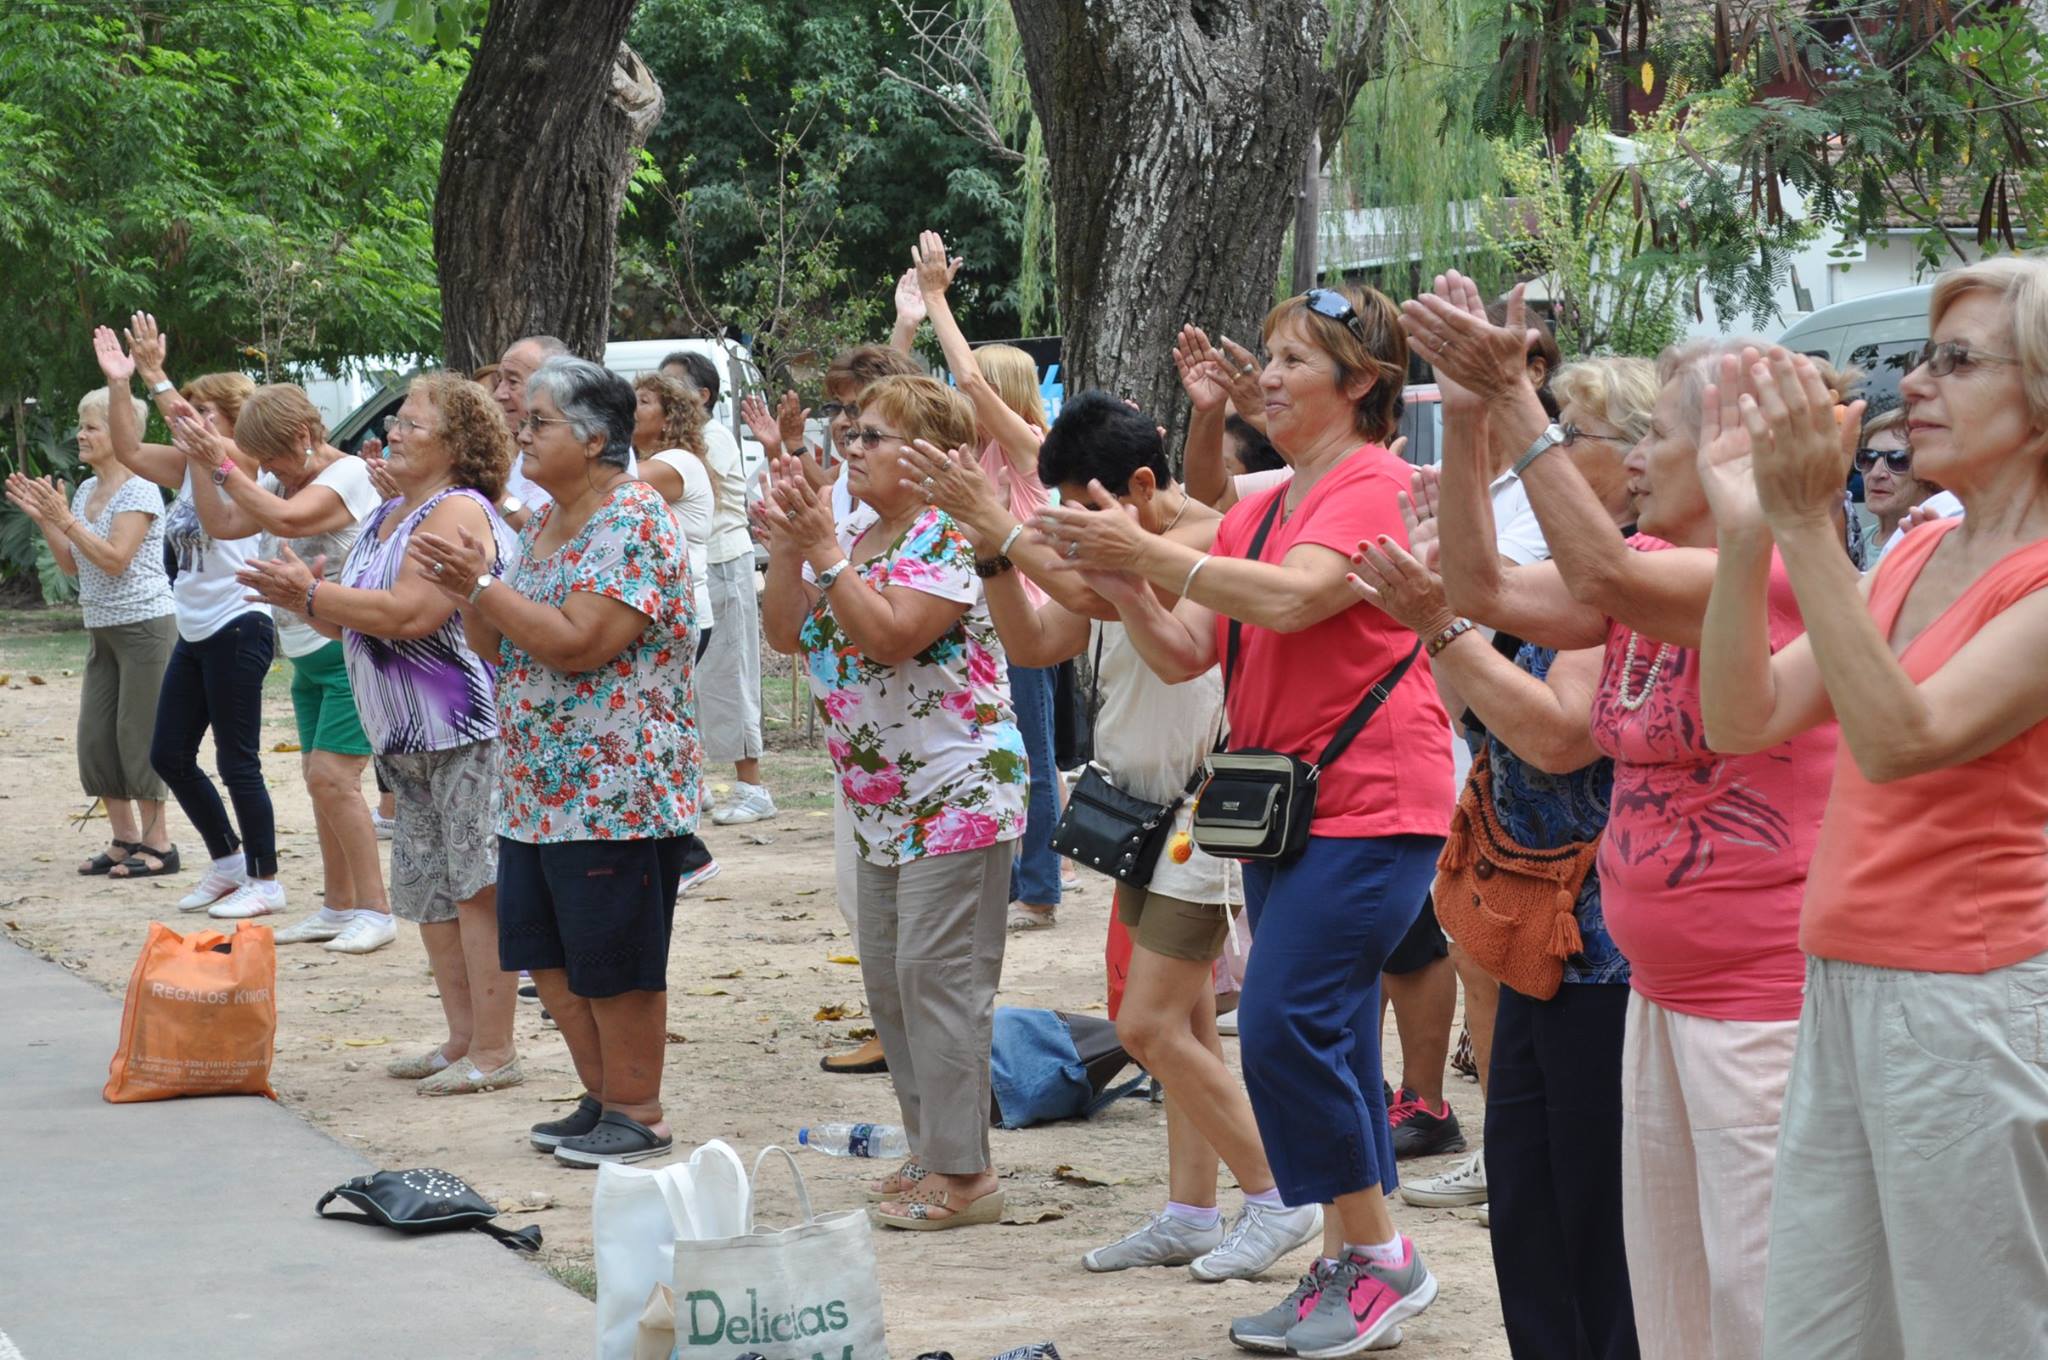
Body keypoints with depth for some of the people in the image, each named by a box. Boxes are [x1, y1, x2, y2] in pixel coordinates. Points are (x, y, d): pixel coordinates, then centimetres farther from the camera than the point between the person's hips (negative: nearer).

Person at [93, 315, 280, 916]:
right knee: (169, 757, 12)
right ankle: (228, 861, 25)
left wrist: (156, 376, -32)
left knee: (237, 762, -3)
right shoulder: (190, 466, 11)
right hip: (194, 634, 9)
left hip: (236, 629, -9)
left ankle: (266, 880, 7)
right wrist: (118, 383, -6)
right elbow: (128, 449, 4)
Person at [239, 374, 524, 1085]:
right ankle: (462, 1039, 20)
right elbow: (353, 620, 22)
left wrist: (311, 593, -18)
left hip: (468, 732, -10)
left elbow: (411, 614, -25)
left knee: (478, 886, -8)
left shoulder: (457, 512, -13)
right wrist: (301, 598, 3)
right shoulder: (386, 517, 18)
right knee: (430, 890, 12)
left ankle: (495, 1052, -5)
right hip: (409, 739, 10)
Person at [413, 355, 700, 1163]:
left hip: (615, 787, -9)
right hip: (538, 787, 10)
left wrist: (482, 586, -18)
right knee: (542, 951, 12)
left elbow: (577, 643, -24)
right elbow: (497, 647, 16)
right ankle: (603, 1098, 24)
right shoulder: (542, 524, 14)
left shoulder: (634, 522, -15)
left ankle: (640, 1116, 10)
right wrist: (468, 593, -3)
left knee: (611, 960, -2)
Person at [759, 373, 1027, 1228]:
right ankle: (929, 1155, 21)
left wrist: (825, 551, -23)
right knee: (889, 977, 13)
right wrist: (787, 547, -1)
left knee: (937, 974, -10)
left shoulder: (945, 540, -14)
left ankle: (962, 1172, -6)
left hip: (956, 796, -10)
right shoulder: (855, 541, 14)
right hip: (882, 804, 10)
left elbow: (890, 637, -26)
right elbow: (786, 634, 10)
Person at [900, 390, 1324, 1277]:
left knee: (1149, 1028, -9)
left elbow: (1101, 594, -32)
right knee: (1184, 1024, 12)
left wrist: (1003, 527, -24)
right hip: (1150, 810, 9)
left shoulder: (1206, 538, -18)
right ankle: (1191, 1212, 18)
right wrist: (995, 556, -5)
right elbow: (1034, 644, 10)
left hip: (1206, 811, -9)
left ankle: (1278, 1198, 0)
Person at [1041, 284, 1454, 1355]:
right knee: (1327, 1044, 12)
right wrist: (1118, 575, -5)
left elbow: (1290, 598, -26)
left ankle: (1381, 1256, -2)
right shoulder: (1255, 512, 15)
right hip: (1283, 806, 9)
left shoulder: (1375, 486, -10)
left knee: (1286, 1029, -14)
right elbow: (1181, 655, 11)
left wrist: (1149, 553, -24)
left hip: (1368, 807, -9)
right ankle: (1350, 1267, 20)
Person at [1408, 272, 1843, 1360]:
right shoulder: (1652, 570, 12)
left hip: (1765, 986, -10)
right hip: (1662, 984, 10)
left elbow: (1603, 578, -30)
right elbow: (1484, 588, 7)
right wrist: (1468, 421, -1)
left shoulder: (1776, 570, -17)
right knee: (1666, 1272, 16)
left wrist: (1516, 405, -28)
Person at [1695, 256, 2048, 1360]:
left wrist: (1807, 528, -29)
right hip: (1841, 985, 8)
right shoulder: (1917, 556, 12)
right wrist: (1745, 532, -9)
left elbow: (1901, 739, -26)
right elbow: (1743, 718, 4)